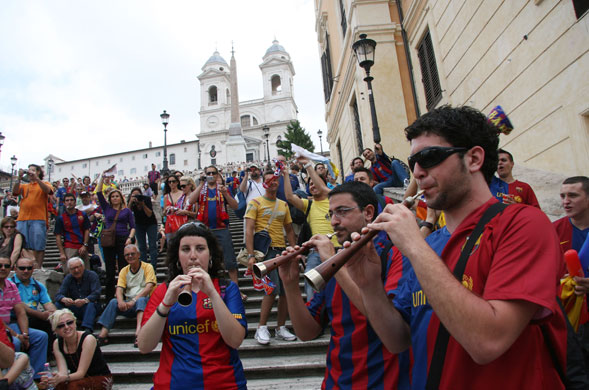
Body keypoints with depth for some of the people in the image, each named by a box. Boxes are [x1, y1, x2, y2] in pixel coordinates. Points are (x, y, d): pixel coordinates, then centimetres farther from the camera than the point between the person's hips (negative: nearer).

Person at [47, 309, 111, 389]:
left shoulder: (88, 339, -20)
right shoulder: (57, 343, -4)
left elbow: (81, 372, -22)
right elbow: (63, 372, -13)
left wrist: (63, 378, -41)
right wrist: (55, 378, -35)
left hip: (100, 379, -4)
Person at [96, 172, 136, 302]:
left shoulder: (127, 211, 8)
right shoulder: (107, 208, 12)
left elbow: (133, 226, 6)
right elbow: (99, 192, 7)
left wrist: (130, 238, -9)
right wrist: (102, 177, 4)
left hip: (123, 240, -2)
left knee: (123, 269, -3)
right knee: (110, 270, 6)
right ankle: (109, 297, 14)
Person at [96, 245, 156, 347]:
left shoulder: (147, 267, 0)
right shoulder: (124, 271, 14)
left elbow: (149, 287, -13)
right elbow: (119, 289, 1)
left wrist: (134, 300, -25)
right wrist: (121, 301, -21)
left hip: (145, 301, -4)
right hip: (129, 304, 4)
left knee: (141, 300, -36)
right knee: (114, 302, -22)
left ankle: (138, 332, -55)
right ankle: (103, 334, -30)